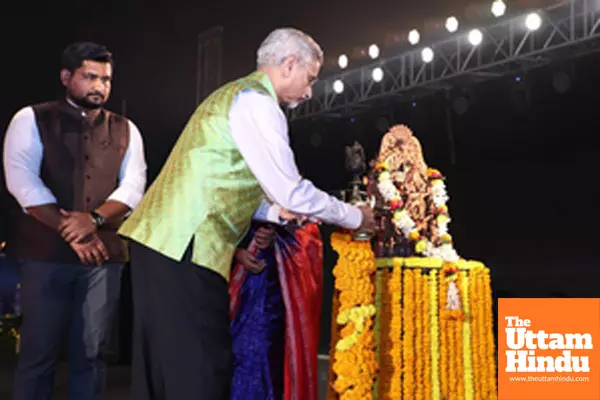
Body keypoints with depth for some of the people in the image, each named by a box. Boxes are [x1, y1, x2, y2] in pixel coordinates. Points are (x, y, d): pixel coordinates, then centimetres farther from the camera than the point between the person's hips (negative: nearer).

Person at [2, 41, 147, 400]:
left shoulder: (125, 130, 13)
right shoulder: (32, 119, 4)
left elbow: (134, 186, 2)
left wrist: (94, 219, -16)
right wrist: (70, 230, -14)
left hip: (104, 254, 2)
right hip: (46, 252, -2)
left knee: (90, 353, 6)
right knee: (39, 352, 3)